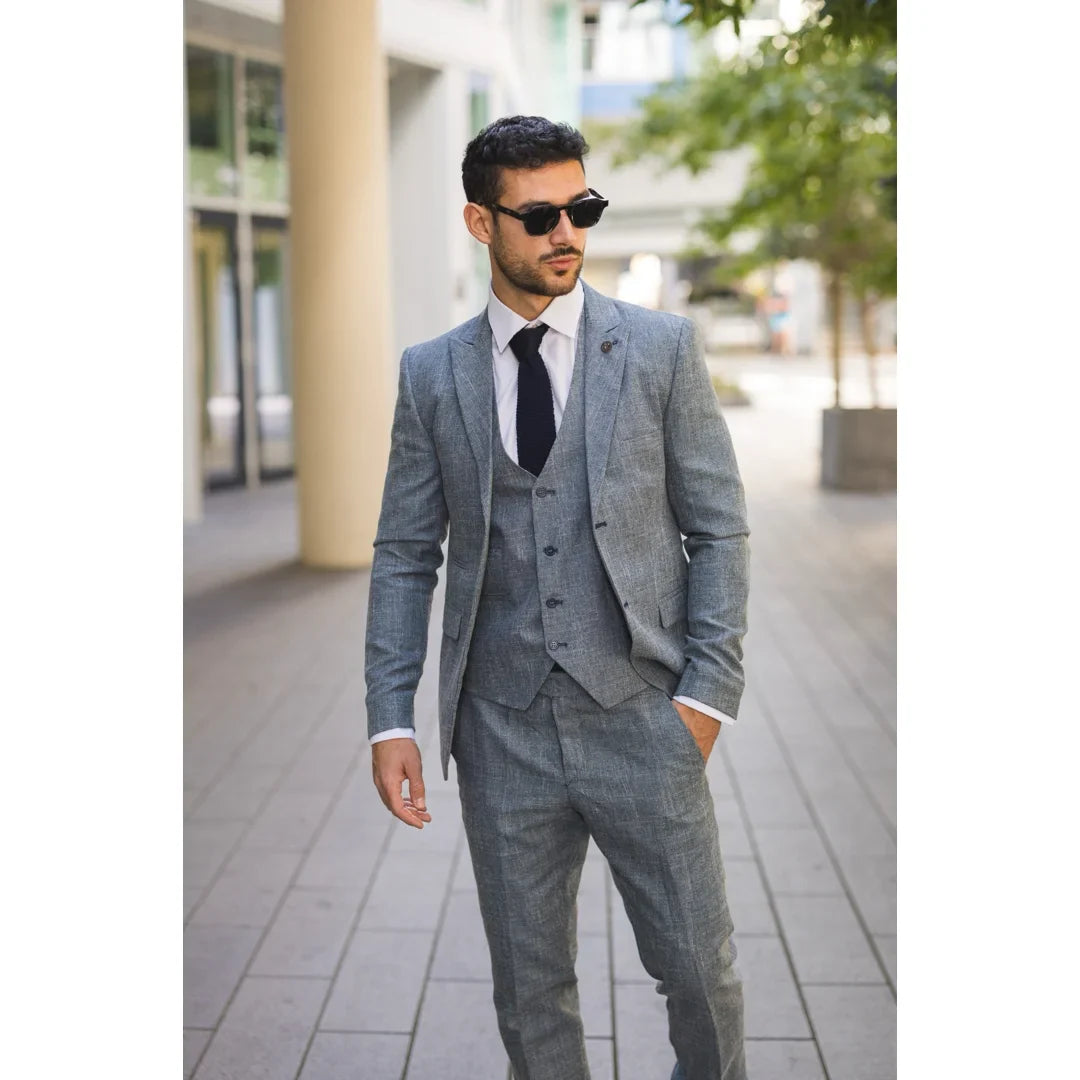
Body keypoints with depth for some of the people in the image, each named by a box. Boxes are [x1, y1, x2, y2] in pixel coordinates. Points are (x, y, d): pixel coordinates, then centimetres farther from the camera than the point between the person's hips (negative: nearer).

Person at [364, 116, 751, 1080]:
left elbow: (719, 530, 1)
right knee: (530, 988, 13)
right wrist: (390, 718, -2)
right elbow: (404, 556, 6)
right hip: (501, 736, 1)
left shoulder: (663, 349, 0)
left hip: (642, 722, -1)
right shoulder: (431, 375, 5)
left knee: (698, 967, 9)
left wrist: (708, 691, -8)